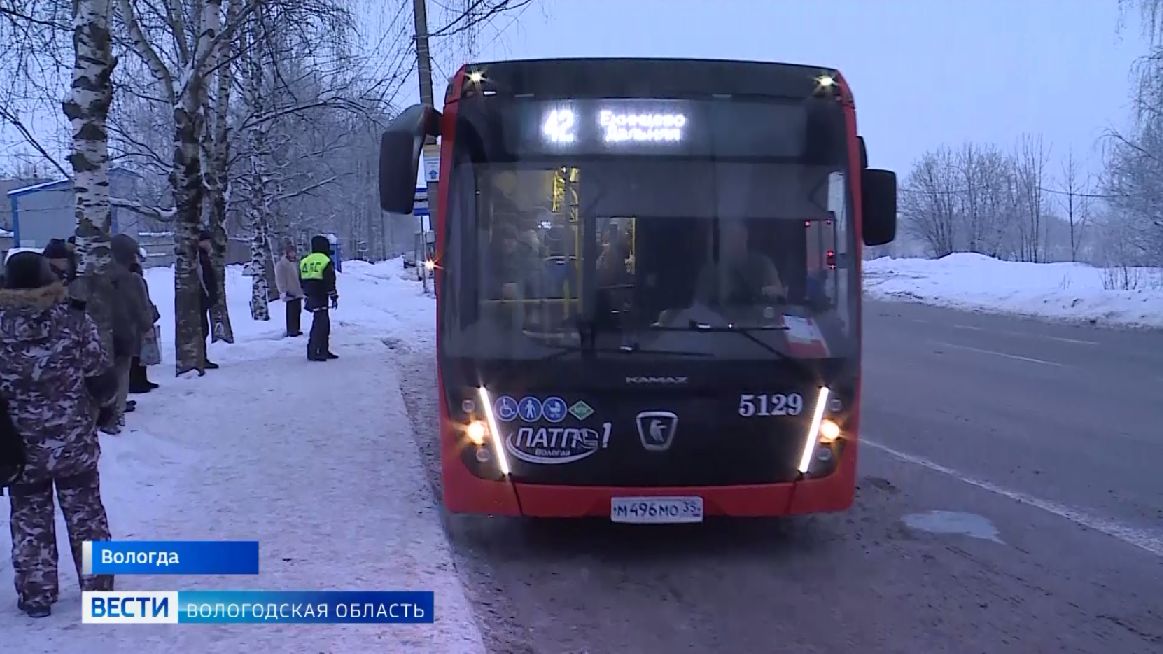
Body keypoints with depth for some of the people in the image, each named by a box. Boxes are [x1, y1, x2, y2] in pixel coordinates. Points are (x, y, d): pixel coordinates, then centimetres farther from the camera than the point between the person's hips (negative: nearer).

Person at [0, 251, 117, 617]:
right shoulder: (74, 320, -10)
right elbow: (101, 379, -7)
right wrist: (102, 405, 14)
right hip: (75, 442, 1)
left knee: (29, 518, 13)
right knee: (85, 512, 15)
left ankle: (36, 595, 17)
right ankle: (98, 587, 23)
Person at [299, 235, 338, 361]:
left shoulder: (304, 261, 14)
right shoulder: (326, 261, -9)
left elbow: (301, 281, 18)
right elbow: (330, 282, -11)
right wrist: (334, 297, -5)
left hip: (310, 297, 8)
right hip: (321, 298, -8)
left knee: (324, 323, 16)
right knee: (319, 324, -7)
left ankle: (323, 350, 20)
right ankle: (313, 352, -12)